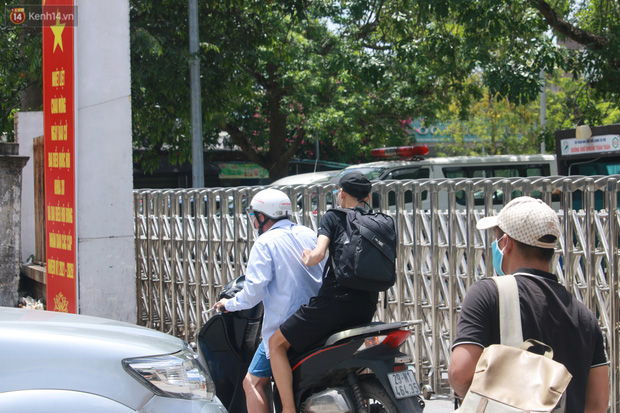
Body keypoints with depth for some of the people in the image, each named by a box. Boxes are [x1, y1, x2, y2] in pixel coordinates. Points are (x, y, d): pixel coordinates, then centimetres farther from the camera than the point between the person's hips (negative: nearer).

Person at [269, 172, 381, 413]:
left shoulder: (333, 217, 0)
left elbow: (319, 253, -16)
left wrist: (307, 259, 6)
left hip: (335, 299, -6)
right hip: (367, 305, 6)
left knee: (277, 343, 6)